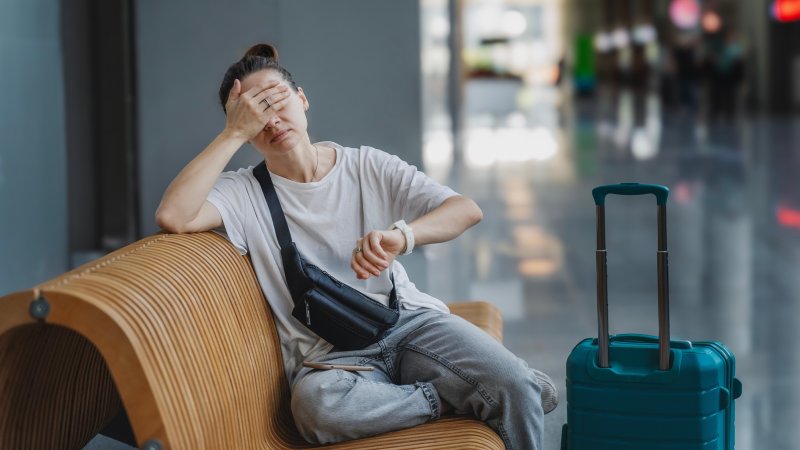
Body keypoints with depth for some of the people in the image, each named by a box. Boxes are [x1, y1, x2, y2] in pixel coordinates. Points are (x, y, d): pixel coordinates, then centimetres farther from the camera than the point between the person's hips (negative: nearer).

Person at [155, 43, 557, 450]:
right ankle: (456, 395, -18)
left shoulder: (368, 167, 8)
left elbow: (468, 210, -3)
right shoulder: (244, 194, 2)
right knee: (314, 403, -38)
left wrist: (401, 236, -24)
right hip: (329, 352, -1)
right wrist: (234, 134, -14)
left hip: (409, 321, 1)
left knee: (516, 388, -27)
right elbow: (173, 217, -19)